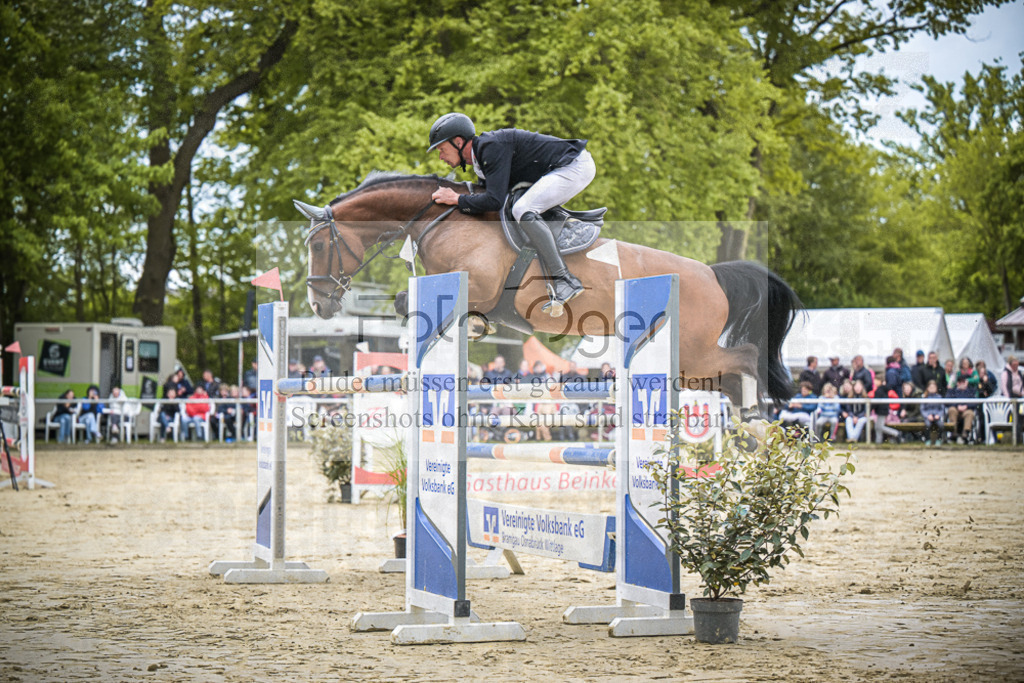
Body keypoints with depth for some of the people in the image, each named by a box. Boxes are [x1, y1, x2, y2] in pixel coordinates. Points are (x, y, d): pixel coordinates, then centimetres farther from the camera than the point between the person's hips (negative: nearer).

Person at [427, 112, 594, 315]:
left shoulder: (492, 147, -20)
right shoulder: (480, 158, 12)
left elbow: (495, 200, -26)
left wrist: (456, 199, -15)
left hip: (576, 166, -11)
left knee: (523, 210, -24)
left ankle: (565, 281, -27)